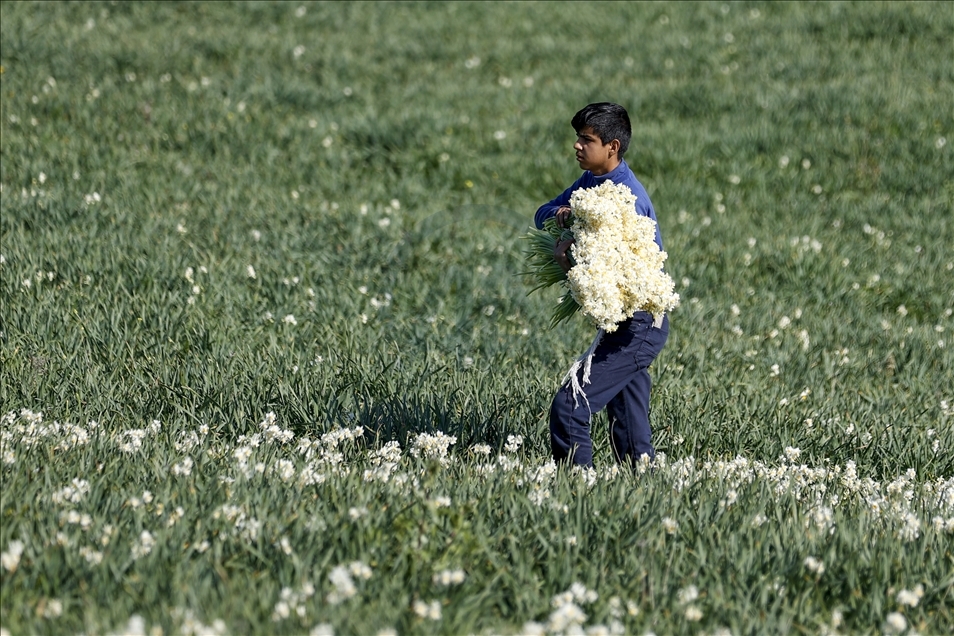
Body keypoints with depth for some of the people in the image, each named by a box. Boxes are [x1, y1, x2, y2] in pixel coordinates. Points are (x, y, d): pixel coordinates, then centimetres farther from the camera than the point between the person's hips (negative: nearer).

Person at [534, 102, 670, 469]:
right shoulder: (590, 181, 9)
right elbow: (541, 216, 12)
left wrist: (570, 259, -18)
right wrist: (559, 212, -9)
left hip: (638, 328, -10)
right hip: (630, 325, 10)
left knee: (569, 407, -15)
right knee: (630, 440, 14)